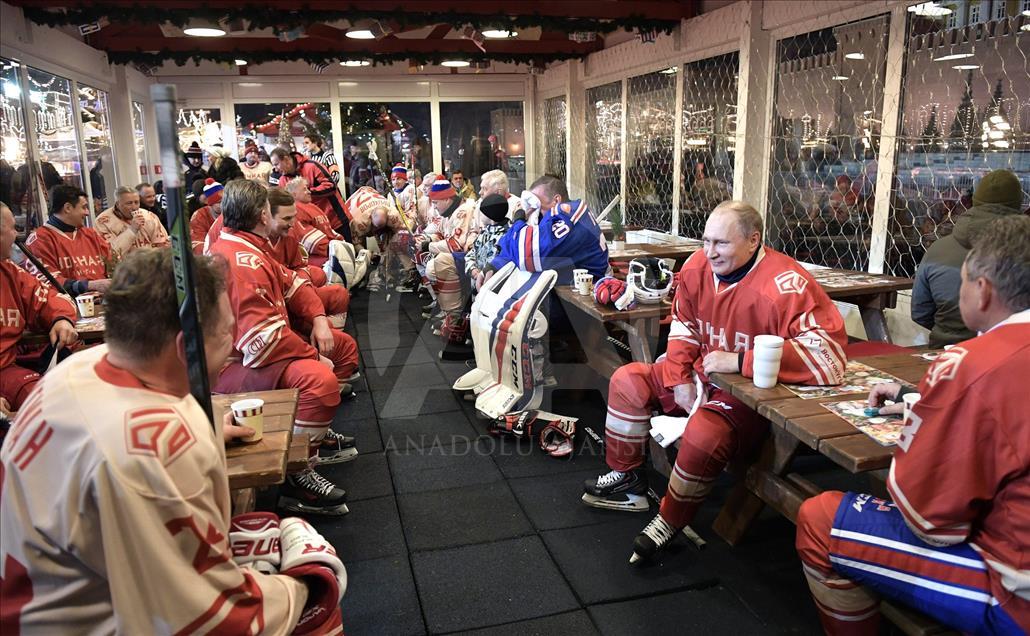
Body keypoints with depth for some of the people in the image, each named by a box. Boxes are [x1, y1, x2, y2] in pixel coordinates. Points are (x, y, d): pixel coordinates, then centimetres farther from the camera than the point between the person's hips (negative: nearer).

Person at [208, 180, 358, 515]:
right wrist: (316, 356, -20)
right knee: (319, 379, -36)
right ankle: (297, 476, -19)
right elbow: (263, 339, -32)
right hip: (232, 367, -12)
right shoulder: (243, 261, -26)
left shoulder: (244, 247, 9)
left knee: (344, 346, 17)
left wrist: (318, 319, -1)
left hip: (264, 346, 12)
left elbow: (290, 282, 16)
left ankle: (315, 432, 24)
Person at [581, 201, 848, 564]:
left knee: (704, 431, -34)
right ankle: (626, 480, 21)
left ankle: (671, 523, -7)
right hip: (702, 376, 8)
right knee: (627, 381, 6)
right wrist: (679, 379, -5)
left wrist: (738, 361, -35)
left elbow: (829, 357, -36)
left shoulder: (785, 287, -29)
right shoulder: (698, 268, -6)